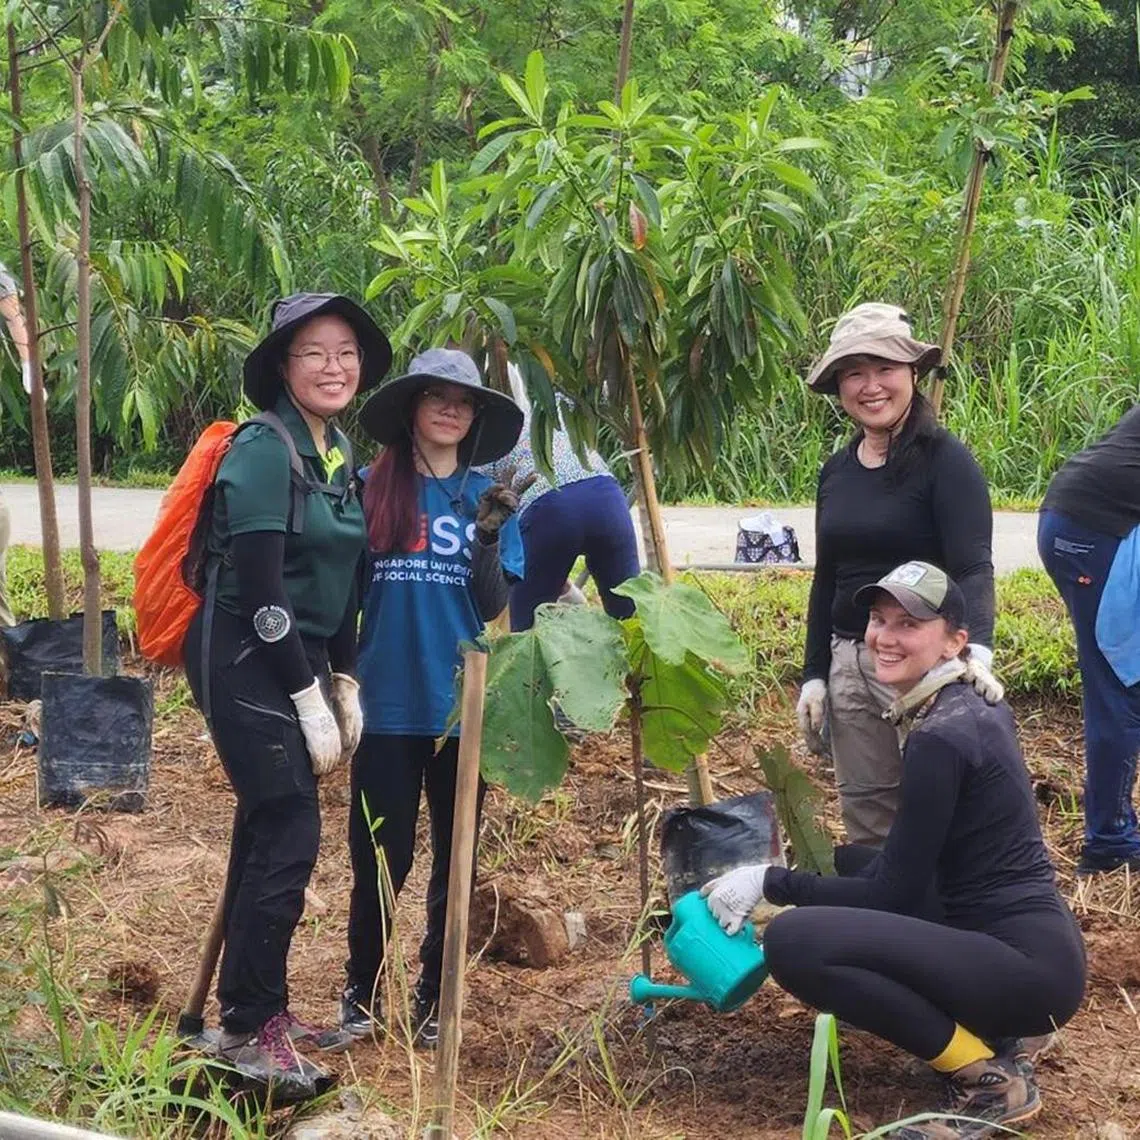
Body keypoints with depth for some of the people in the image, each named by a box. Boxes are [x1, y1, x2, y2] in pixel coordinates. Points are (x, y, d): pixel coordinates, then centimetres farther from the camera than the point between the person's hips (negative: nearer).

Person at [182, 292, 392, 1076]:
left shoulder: (341, 455, 10)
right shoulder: (263, 452, -16)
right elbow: (260, 592, -20)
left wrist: (345, 684, 10)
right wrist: (310, 699, -17)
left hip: (301, 660, 8)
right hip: (247, 664, -8)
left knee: (270, 833, 13)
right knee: (289, 835, -9)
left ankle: (260, 1007, 23)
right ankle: (246, 1029, 2)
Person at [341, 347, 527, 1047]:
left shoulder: (489, 496, 4)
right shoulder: (370, 489, 0)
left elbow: (496, 607, -1)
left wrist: (490, 535, -15)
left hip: (464, 705, 1)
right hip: (389, 704, -1)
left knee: (455, 861, 9)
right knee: (380, 858, 3)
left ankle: (434, 1001, 22)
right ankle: (361, 995, 21)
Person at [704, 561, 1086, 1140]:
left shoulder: (940, 738, -17)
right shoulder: (976, 707, 10)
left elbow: (893, 895, -13)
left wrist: (770, 882, -5)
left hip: (1027, 966, -10)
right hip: (1014, 942, 10)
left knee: (794, 940, -22)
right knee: (852, 861, 26)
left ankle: (990, 1078, -8)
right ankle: (996, 1031, 15)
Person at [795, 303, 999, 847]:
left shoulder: (945, 460, -10)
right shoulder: (836, 471, 10)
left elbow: (973, 568, -19)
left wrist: (977, 649, -35)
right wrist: (813, 676, 13)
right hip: (848, 662, 6)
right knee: (865, 818, 11)